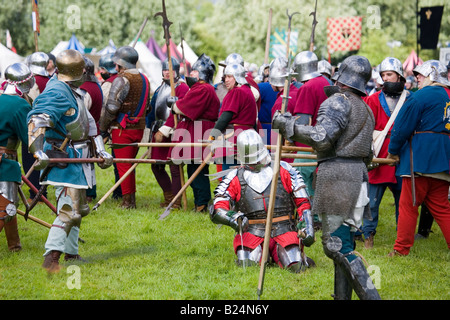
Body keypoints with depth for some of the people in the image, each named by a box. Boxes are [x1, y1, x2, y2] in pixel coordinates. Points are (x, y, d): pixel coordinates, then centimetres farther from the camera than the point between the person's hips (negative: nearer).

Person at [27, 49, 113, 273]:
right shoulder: (56, 93, -20)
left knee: (79, 208, 19)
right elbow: (37, 120, -33)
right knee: (69, 210, -17)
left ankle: (71, 254, 30)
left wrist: (100, 151, 14)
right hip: (63, 160, -11)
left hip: (75, 159, 11)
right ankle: (50, 258, -21)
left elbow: (88, 124, 19)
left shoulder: (73, 91, 13)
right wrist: (38, 151, -46)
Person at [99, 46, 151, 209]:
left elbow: (111, 107, -18)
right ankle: (131, 200, 19)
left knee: (123, 166, -2)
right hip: (139, 128, 8)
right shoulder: (144, 79, 12)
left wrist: (103, 128, -8)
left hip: (122, 129, -8)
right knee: (130, 165, 16)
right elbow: (147, 107, 18)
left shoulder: (122, 80, -14)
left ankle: (127, 202, -1)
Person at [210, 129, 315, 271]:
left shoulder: (283, 170, 9)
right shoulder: (235, 178, 7)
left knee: (296, 268, -20)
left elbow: (302, 202, 10)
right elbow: (217, 210, -1)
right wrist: (233, 218, -23)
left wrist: (307, 229, -2)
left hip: (283, 231, 0)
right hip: (252, 232, 0)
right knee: (247, 266, -24)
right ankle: (260, 254, 12)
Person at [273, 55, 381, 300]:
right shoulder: (366, 109, 21)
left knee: (337, 246, -10)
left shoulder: (338, 102, -7)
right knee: (344, 242, 12)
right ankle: (343, 295, 14)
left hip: (337, 176, -9)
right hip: (359, 176, 9)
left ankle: (370, 295, -18)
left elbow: (322, 138, -20)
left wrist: (288, 124, -12)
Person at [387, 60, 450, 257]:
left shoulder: (422, 96, -9)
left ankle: (401, 249, 4)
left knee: (408, 205, 0)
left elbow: (403, 126, -8)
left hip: (420, 158, -7)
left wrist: (393, 151, 5)